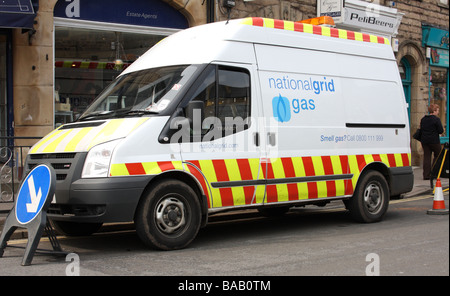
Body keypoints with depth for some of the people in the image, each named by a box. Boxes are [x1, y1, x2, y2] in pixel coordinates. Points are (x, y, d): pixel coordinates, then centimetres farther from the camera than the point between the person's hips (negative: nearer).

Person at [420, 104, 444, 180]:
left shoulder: (423, 119, 9)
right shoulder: (436, 119, -11)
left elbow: (421, 129, 15)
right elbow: (441, 131, -12)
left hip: (424, 141, 5)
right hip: (434, 141, -5)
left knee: (426, 157, 5)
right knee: (437, 156, 12)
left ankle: (426, 175, 1)